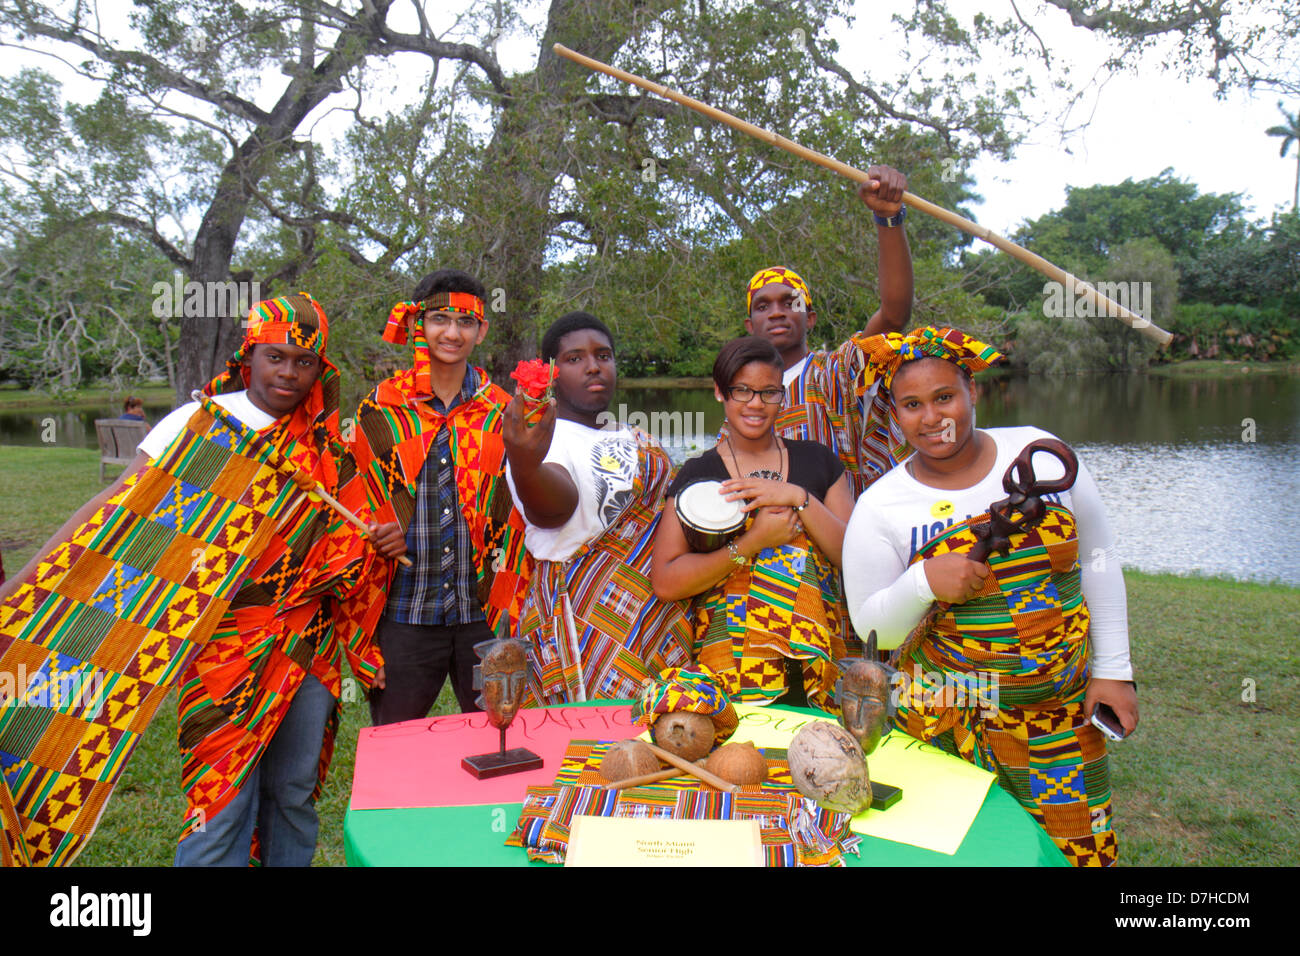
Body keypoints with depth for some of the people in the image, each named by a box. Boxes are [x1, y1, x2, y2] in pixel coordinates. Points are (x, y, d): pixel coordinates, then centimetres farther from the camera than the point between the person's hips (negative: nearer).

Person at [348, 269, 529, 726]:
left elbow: (517, 517, 8)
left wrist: (510, 607, 1)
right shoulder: (380, 410, 2)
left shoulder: (501, 412, 5)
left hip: (483, 615, 1)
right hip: (403, 613, 0)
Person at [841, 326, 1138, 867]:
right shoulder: (881, 507, -7)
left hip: (1064, 706, 2)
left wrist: (1112, 670, 6)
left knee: (1082, 846, 5)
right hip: (951, 720, -2)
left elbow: (1098, 559, 7)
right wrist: (922, 583, -21)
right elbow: (871, 626, -2)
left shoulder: (1038, 451, -1)